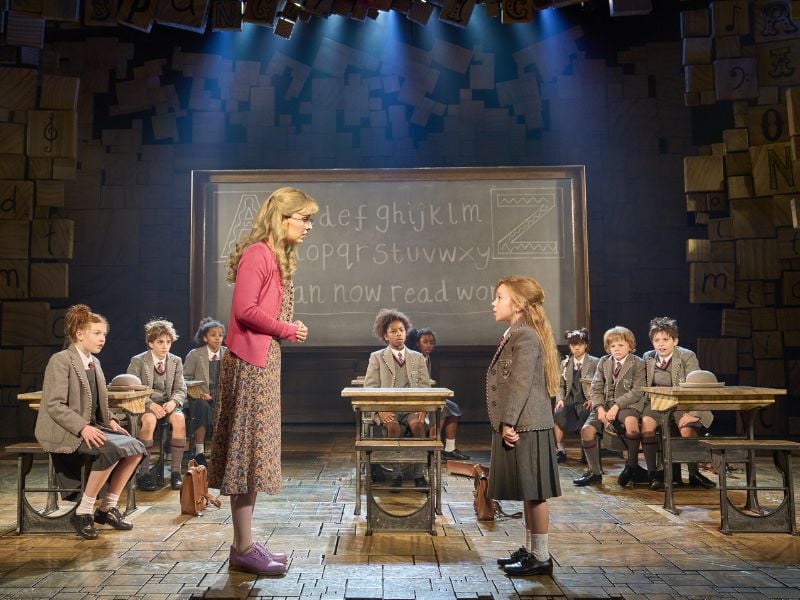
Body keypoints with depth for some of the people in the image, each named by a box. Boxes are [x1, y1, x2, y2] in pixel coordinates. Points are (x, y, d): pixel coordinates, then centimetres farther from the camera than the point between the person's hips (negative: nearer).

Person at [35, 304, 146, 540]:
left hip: (91, 427, 8)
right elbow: (54, 405, -18)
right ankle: (83, 512, -15)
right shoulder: (60, 360, -10)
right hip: (64, 432, -8)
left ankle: (108, 508, 0)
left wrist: (110, 421, 3)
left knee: (135, 448, -10)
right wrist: (83, 428, -28)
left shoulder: (94, 362, 14)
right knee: (112, 450, -30)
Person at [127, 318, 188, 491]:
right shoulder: (138, 361, -1)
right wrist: (151, 405, -21)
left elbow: (181, 389, 7)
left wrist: (173, 402, -16)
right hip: (144, 405, -2)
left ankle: (175, 472, -26)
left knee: (179, 419, -31)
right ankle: (143, 472, -29)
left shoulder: (176, 361, 8)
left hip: (168, 404, 2)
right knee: (149, 420, -37)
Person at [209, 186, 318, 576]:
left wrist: (288, 331, 0)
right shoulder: (257, 254, -13)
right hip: (249, 364, -10)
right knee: (248, 453, -3)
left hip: (265, 364, 10)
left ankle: (246, 543, 22)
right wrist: (288, 330, -11)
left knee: (255, 455, 12)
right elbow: (245, 310, -21)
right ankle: (243, 548, 7)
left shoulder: (279, 259, 17)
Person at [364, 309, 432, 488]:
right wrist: (380, 409, -17)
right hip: (387, 408, -1)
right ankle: (396, 472, -19)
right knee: (393, 426, -33)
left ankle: (419, 473, -21)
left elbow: (425, 387, 9)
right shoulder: (377, 357, 10)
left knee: (417, 424, -31)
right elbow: (369, 388, 1)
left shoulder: (418, 358, 17)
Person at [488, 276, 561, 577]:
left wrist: (509, 422, -20)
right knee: (528, 492, 17)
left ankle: (541, 557, 9)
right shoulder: (514, 335, 16)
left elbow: (521, 383, -20)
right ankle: (530, 549, 27)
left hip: (525, 427, -10)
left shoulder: (526, 336, -15)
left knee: (534, 492, -1)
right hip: (518, 425, 10)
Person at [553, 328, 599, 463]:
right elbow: (560, 385, 15)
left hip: (586, 401, -3)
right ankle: (560, 449, -16)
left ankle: (586, 452, -13)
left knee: (584, 417, -35)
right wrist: (560, 399, -3)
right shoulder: (565, 363, 16)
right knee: (555, 414, -28)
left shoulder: (594, 362, 5)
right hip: (569, 400, 3)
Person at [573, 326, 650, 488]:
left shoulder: (638, 364, -1)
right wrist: (600, 408, -10)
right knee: (587, 430, -18)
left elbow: (637, 392, -10)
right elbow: (595, 389, 8)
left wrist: (616, 406, -19)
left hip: (627, 405, -4)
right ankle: (595, 472, -1)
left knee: (631, 421, -37)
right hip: (604, 405, 4)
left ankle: (632, 465, -15)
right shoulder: (603, 362, 11)